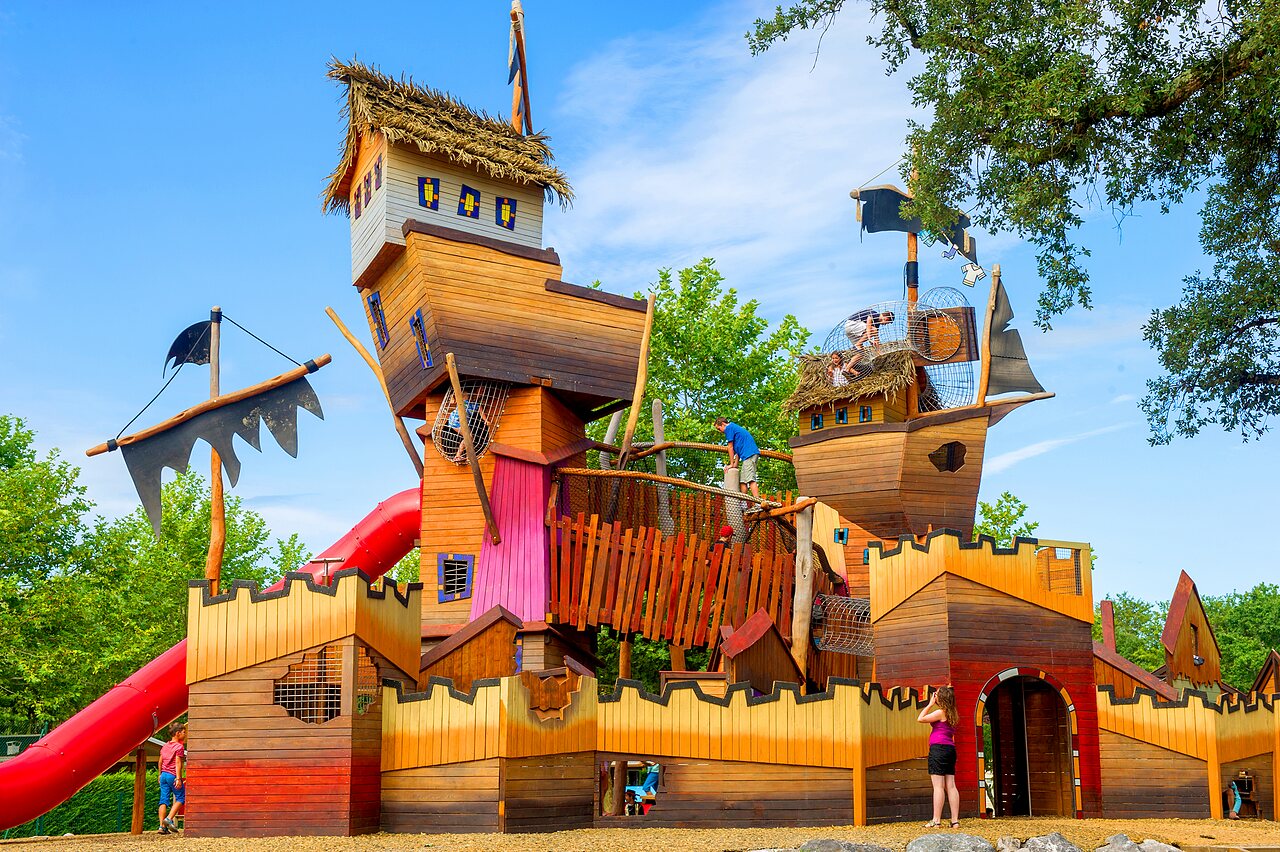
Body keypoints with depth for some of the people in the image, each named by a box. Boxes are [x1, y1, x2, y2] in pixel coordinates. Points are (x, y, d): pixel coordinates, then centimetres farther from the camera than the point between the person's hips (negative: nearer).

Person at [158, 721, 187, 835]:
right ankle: (169, 819, -9)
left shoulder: (165, 746, 14)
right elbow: (178, 763, -16)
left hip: (164, 775, 7)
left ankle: (162, 825, 0)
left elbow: (160, 761, 18)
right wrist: (178, 778, -18)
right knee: (181, 797, 5)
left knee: (164, 800, 4)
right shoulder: (179, 746, -9)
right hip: (173, 775, -7)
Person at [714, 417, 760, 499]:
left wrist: (731, 464, 5)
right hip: (751, 454, 10)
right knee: (742, 481, 9)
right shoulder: (734, 427, 27)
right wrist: (736, 464, 21)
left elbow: (730, 447, -1)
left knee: (751, 479, -17)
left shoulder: (728, 428, -1)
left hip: (749, 454, -10)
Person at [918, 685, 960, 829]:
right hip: (950, 748, 8)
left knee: (938, 786, -8)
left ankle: (936, 820, -9)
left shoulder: (940, 712, -9)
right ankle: (955, 820, 3)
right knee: (951, 786, 5)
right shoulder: (952, 715, 14)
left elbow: (920, 719, -6)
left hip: (938, 748, -8)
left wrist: (930, 704, 1)